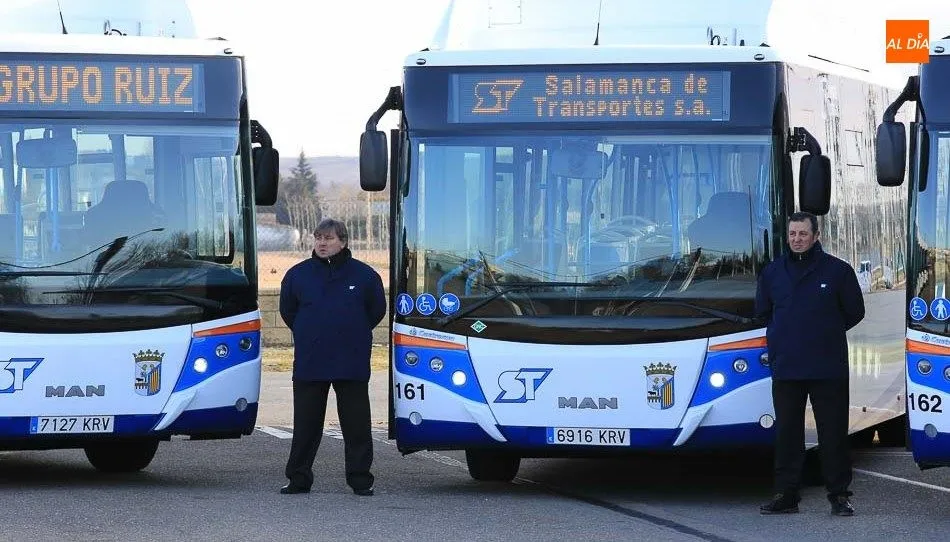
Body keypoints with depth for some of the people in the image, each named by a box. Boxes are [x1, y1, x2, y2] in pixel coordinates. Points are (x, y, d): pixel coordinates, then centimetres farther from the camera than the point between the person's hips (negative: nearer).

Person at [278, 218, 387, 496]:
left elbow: (377, 309, 12)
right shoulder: (298, 274, 3)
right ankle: (298, 478, 12)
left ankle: (360, 479, 8)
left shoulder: (363, 275, 1)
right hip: (308, 364, 1)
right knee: (306, 424, 5)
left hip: (352, 366, -1)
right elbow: (287, 310, 16)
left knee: (356, 424, 2)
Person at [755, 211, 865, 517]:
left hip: (828, 369, -3)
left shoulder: (837, 271, 1)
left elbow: (854, 312, 8)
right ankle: (785, 495, 11)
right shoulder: (773, 272, 10)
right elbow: (762, 311, 22)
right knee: (787, 434, 6)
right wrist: (784, 335, 11)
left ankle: (839, 495, 5)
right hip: (785, 367, 3)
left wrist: (827, 334, 8)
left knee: (833, 434, -1)